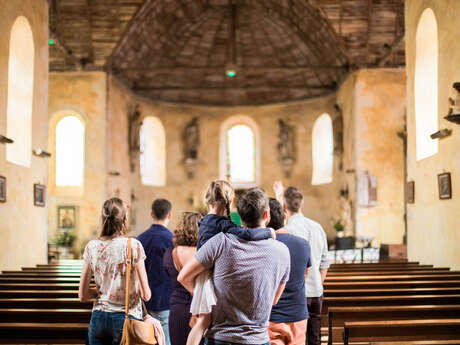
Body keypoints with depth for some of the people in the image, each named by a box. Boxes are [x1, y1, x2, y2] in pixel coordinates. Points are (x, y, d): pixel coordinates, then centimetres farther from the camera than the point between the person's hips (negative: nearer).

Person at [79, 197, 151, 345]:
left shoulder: (91, 247, 0)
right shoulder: (133, 246, -10)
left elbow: (82, 296, 4)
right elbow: (146, 295, -8)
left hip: (98, 318, 4)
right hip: (126, 318, -4)